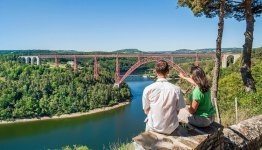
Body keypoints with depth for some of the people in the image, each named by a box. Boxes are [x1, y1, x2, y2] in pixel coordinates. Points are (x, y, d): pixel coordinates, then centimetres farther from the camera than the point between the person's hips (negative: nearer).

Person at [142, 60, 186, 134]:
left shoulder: (148, 89, -15)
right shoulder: (176, 89, -14)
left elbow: (146, 111, -3)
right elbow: (177, 111, -3)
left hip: (153, 128, 0)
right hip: (171, 129, 1)